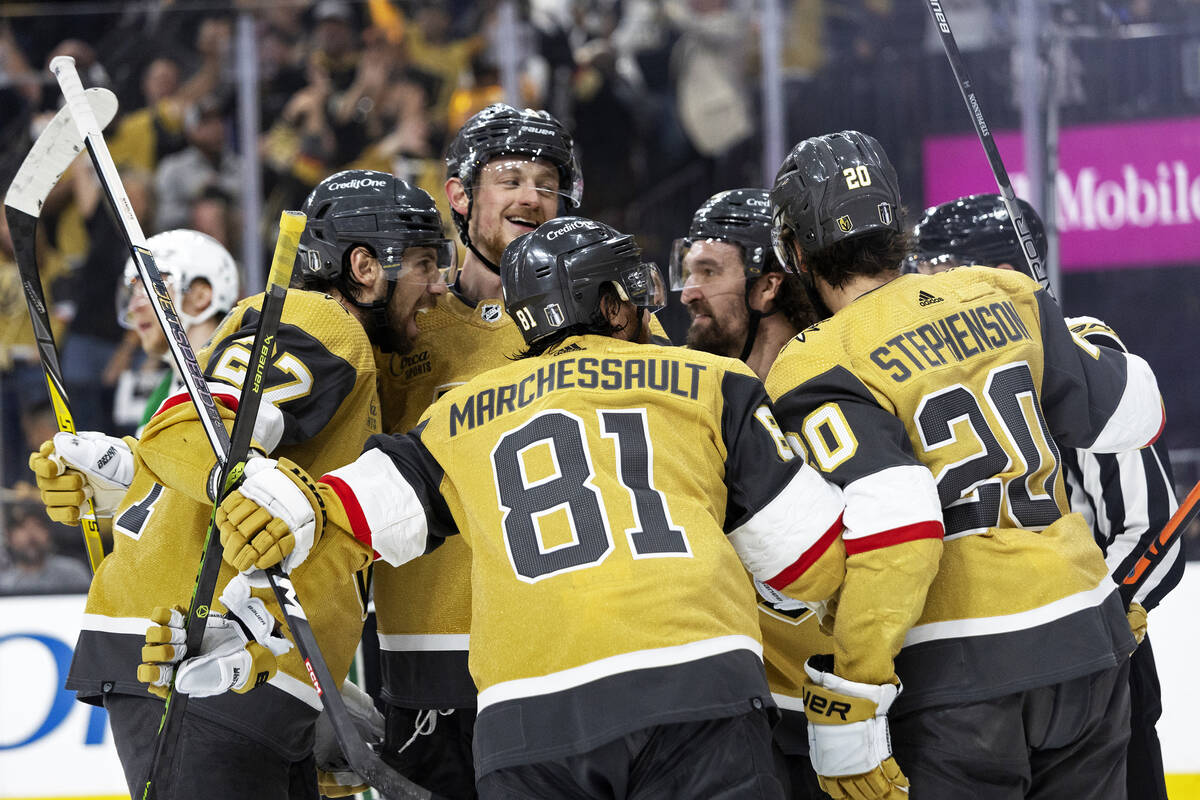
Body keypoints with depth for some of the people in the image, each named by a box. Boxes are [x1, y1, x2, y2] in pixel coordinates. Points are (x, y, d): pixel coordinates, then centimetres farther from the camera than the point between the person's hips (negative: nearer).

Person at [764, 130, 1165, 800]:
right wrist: (1085, 340, 36)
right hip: (1086, 644, 6)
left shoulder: (819, 373, -10)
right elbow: (1132, 414, 14)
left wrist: (848, 704, -18)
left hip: (957, 678, -6)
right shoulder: (1006, 298, 7)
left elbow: (894, 531, -21)